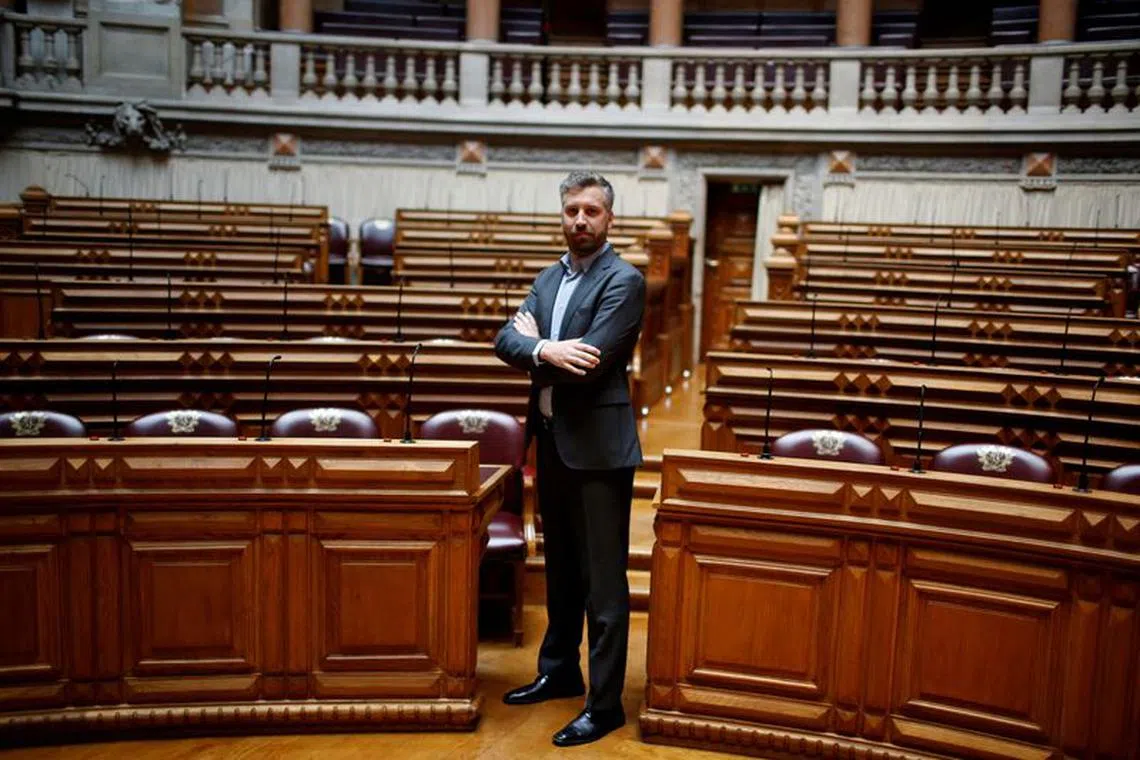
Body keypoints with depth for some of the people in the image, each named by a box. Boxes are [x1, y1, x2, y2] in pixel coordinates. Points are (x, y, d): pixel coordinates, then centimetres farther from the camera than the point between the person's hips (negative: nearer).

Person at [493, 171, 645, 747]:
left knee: (603, 583, 1)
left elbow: (586, 364, -21)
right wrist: (545, 351, -19)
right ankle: (559, 672, 37)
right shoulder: (549, 278, 12)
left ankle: (604, 704, 13)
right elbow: (506, 340, 1)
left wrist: (534, 343, -6)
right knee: (561, 570, 21)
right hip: (551, 442, 8)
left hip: (598, 449, -8)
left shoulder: (624, 281, -11)